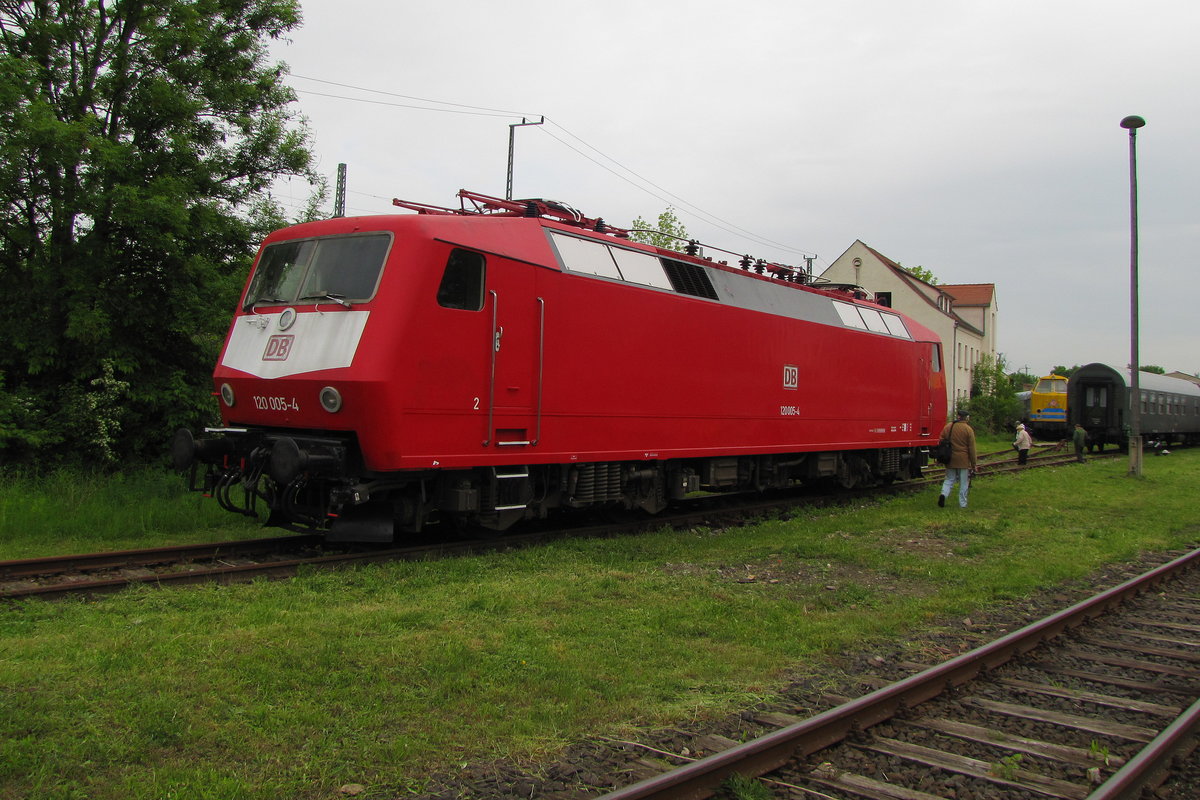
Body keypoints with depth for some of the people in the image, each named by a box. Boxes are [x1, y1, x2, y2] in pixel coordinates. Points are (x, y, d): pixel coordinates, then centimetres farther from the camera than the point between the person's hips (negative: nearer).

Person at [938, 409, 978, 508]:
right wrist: (974, 464, -1)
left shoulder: (948, 427, 3)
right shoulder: (968, 429, -9)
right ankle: (962, 504, 11)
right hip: (963, 461, -3)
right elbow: (971, 448, -8)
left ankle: (944, 494, -12)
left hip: (950, 460, 3)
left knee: (949, 480, 13)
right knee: (963, 483, 8)